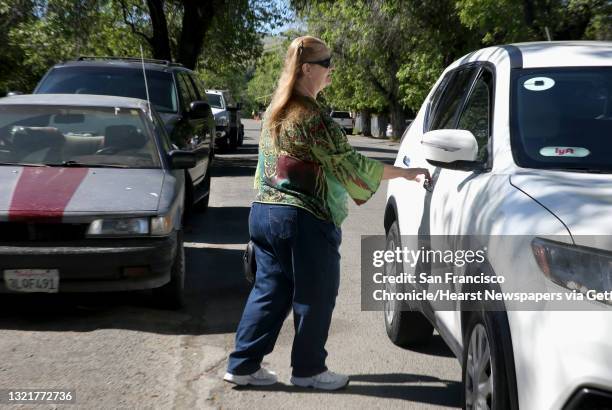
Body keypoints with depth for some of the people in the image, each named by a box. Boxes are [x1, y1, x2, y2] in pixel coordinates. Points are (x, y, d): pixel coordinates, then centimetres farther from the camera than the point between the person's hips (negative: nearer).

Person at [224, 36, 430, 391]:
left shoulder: (276, 111, 12)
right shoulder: (312, 116, -16)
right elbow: (349, 164, -17)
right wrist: (406, 172, -12)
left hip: (265, 212, 9)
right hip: (304, 218, -9)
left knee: (270, 290, 14)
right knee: (315, 297, 6)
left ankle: (243, 364, 17)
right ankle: (309, 369, 19)